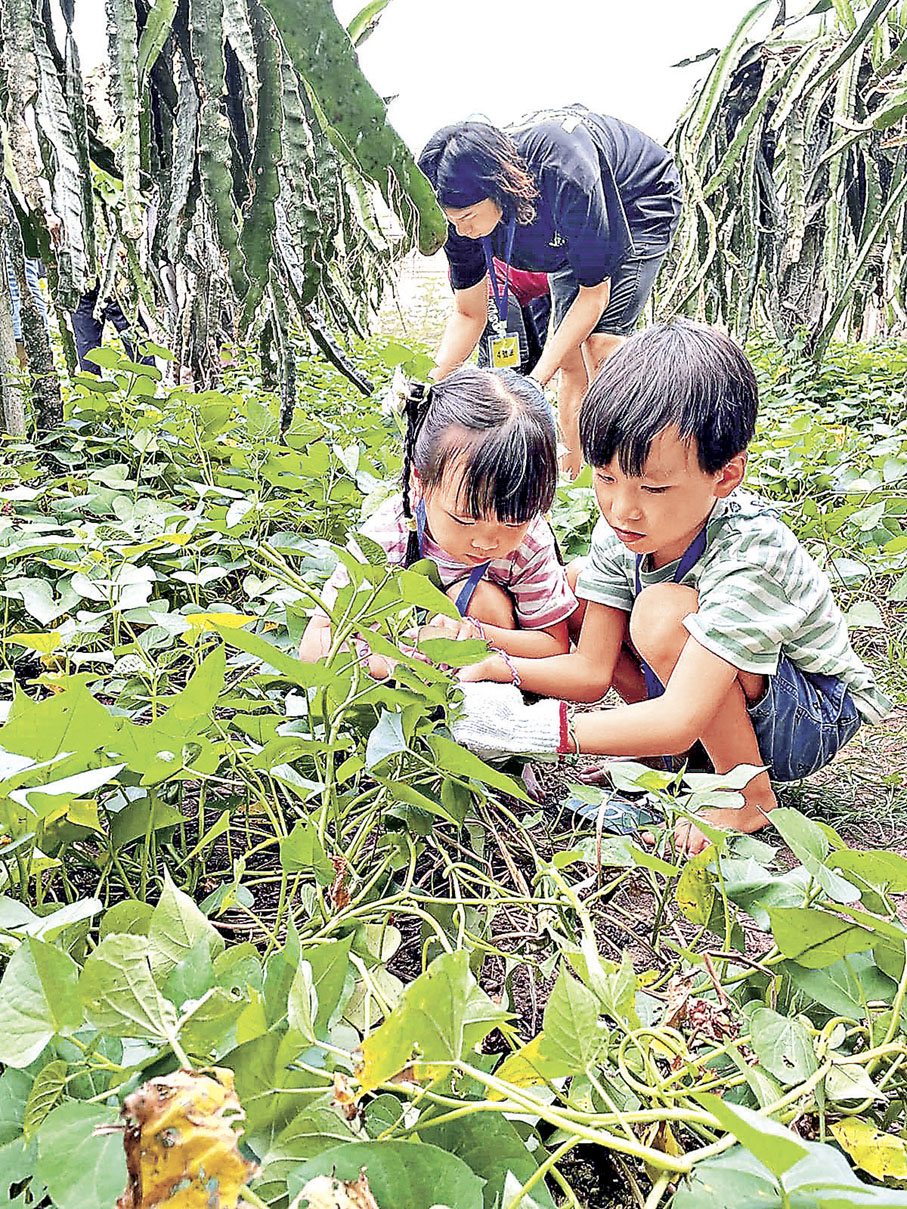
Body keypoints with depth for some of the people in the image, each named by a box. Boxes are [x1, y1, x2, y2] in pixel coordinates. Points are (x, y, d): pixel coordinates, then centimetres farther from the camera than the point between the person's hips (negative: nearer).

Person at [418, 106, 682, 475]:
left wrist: (535, 380, -39)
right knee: (571, 360, -2)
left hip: (639, 204, -5)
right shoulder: (467, 202, -25)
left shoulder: (563, 177, -43)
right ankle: (574, 474, 10)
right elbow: (468, 313, -13)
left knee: (601, 346, -20)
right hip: (571, 231, 6)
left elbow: (594, 292, -32)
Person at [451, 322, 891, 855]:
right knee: (570, 588, -7)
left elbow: (679, 722, -41)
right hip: (701, 681, 7)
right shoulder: (623, 530, -15)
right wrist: (492, 669, -28)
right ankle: (679, 752, 2)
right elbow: (591, 670, -12)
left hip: (817, 718, -7)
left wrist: (531, 729, -45)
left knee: (663, 612, -33)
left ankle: (752, 794, -12)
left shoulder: (751, 554, -35)